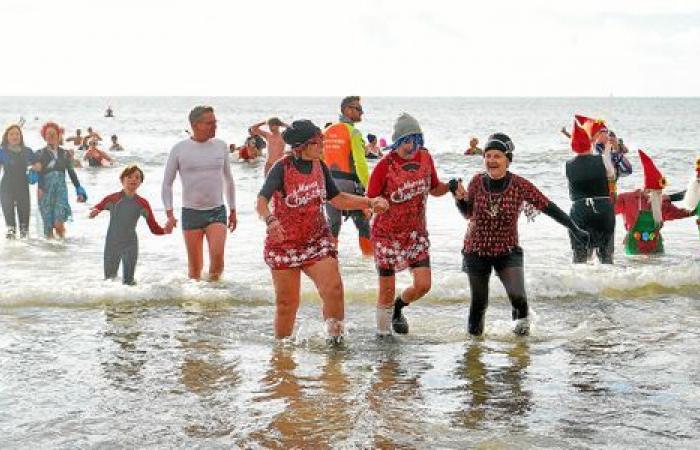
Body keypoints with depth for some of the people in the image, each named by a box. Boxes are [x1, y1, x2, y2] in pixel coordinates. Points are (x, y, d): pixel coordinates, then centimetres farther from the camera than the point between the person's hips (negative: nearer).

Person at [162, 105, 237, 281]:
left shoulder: (220, 146, 4)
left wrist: (233, 210, 17)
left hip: (217, 211, 1)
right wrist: (170, 214, -6)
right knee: (195, 266, 3)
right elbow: (167, 183, 3)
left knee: (217, 256, -16)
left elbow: (228, 180, 15)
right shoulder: (179, 149, -3)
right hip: (191, 212, -1)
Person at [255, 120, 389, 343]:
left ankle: (334, 332, 5)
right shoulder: (281, 169, -15)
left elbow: (338, 199, 12)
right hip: (283, 244, -3)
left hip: (317, 240, 4)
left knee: (333, 289, -15)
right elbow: (261, 202, -25)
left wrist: (370, 202, 2)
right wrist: (270, 220, -46)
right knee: (286, 302, 3)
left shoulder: (320, 167, 2)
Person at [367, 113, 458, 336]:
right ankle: (382, 333, 21)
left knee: (423, 285, -3)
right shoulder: (385, 166, -17)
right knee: (387, 290, 0)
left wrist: (451, 186, -8)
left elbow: (434, 189, 12)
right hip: (388, 234, -4)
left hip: (416, 232, 4)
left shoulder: (425, 157, -2)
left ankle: (397, 308, 28)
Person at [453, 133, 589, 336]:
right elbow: (467, 213, 6)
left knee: (517, 295, -20)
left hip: (507, 251, -1)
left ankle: (521, 319, 15)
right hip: (476, 250, 1)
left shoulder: (519, 185, -12)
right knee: (479, 301, 7)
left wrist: (575, 229, -11)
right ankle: (474, 330, 40)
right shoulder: (477, 182, -8)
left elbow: (548, 207, -10)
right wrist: (458, 196, -14)